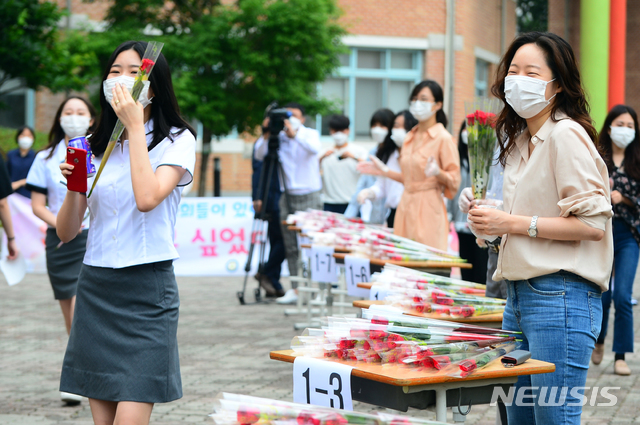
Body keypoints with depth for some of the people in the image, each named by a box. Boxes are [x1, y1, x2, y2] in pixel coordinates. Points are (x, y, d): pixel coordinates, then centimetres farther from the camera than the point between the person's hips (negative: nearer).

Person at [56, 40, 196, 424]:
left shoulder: (178, 140, -1)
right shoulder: (96, 147, 12)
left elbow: (147, 198, -21)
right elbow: (66, 232, 10)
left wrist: (134, 125, -14)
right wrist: (74, 187, -9)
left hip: (147, 290, -5)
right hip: (96, 288, 5)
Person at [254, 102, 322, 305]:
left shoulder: (310, 134, -1)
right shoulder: (279, 137, 6)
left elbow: (314, 147, -23)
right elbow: (259, 155, -3)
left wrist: (294, 133, -32)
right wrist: (266, 135, -16)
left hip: (309, 198, -3)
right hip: (287, 196, 3)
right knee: (291, 246, 4)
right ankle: (295, 289, 8)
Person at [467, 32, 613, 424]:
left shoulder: (567, 135, -11)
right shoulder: (521, 139, 18)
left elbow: (593, 223, -18)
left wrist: (516, 224, -16)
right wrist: (493, 223, 12)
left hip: (561, 298, -9)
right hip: (520, 296, 10)